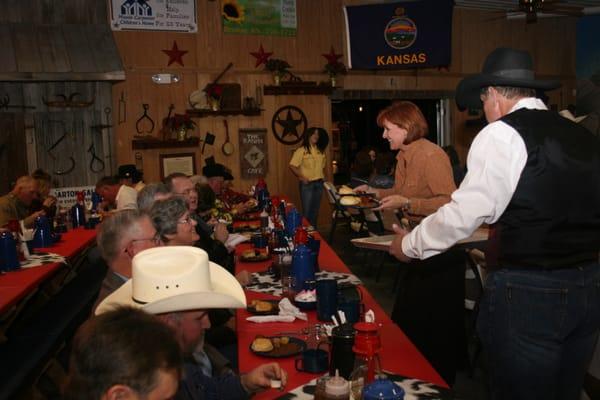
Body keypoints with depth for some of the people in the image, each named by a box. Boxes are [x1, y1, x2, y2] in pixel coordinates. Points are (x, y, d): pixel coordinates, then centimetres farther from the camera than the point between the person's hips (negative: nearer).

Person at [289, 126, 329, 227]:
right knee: (307, 211, -3)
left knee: (315, 211, 12)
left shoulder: (320, 151, 9)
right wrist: (302, 177, -15)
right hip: (307, 184, -5)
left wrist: (322, 175, 9)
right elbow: (292, 166, -12)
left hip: (319, 184, 6)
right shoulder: (301, 151, -8)